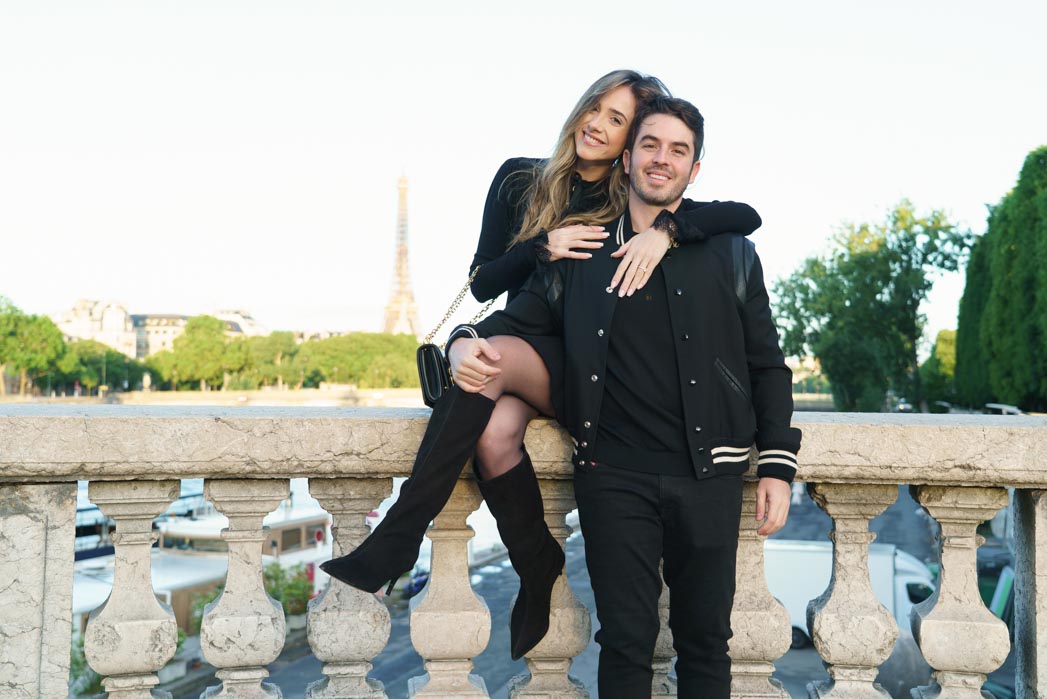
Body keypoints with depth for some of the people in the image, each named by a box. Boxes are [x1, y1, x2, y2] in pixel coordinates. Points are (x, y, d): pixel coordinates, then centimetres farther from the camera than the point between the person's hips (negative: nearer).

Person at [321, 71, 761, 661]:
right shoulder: (521, 180, 7)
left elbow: (747, 216, -10)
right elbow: (482, 282, 4)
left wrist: (666, 230, -25)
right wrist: (542, 247, -14)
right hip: (525, 343, 3)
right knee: (494, 433, -32)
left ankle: (398, 540, -28)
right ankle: (539, 576, -9)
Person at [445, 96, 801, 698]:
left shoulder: (732, 255, 8)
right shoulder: (580, 254, 8)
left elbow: (767, 366, 8)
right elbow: (518, 320, 12)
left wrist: (777, 468, 2)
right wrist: (467, 342, -11)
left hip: (710, 476, 1)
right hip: (615, 475, 0)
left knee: (706, 638, 10)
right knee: (627, 642, 6)